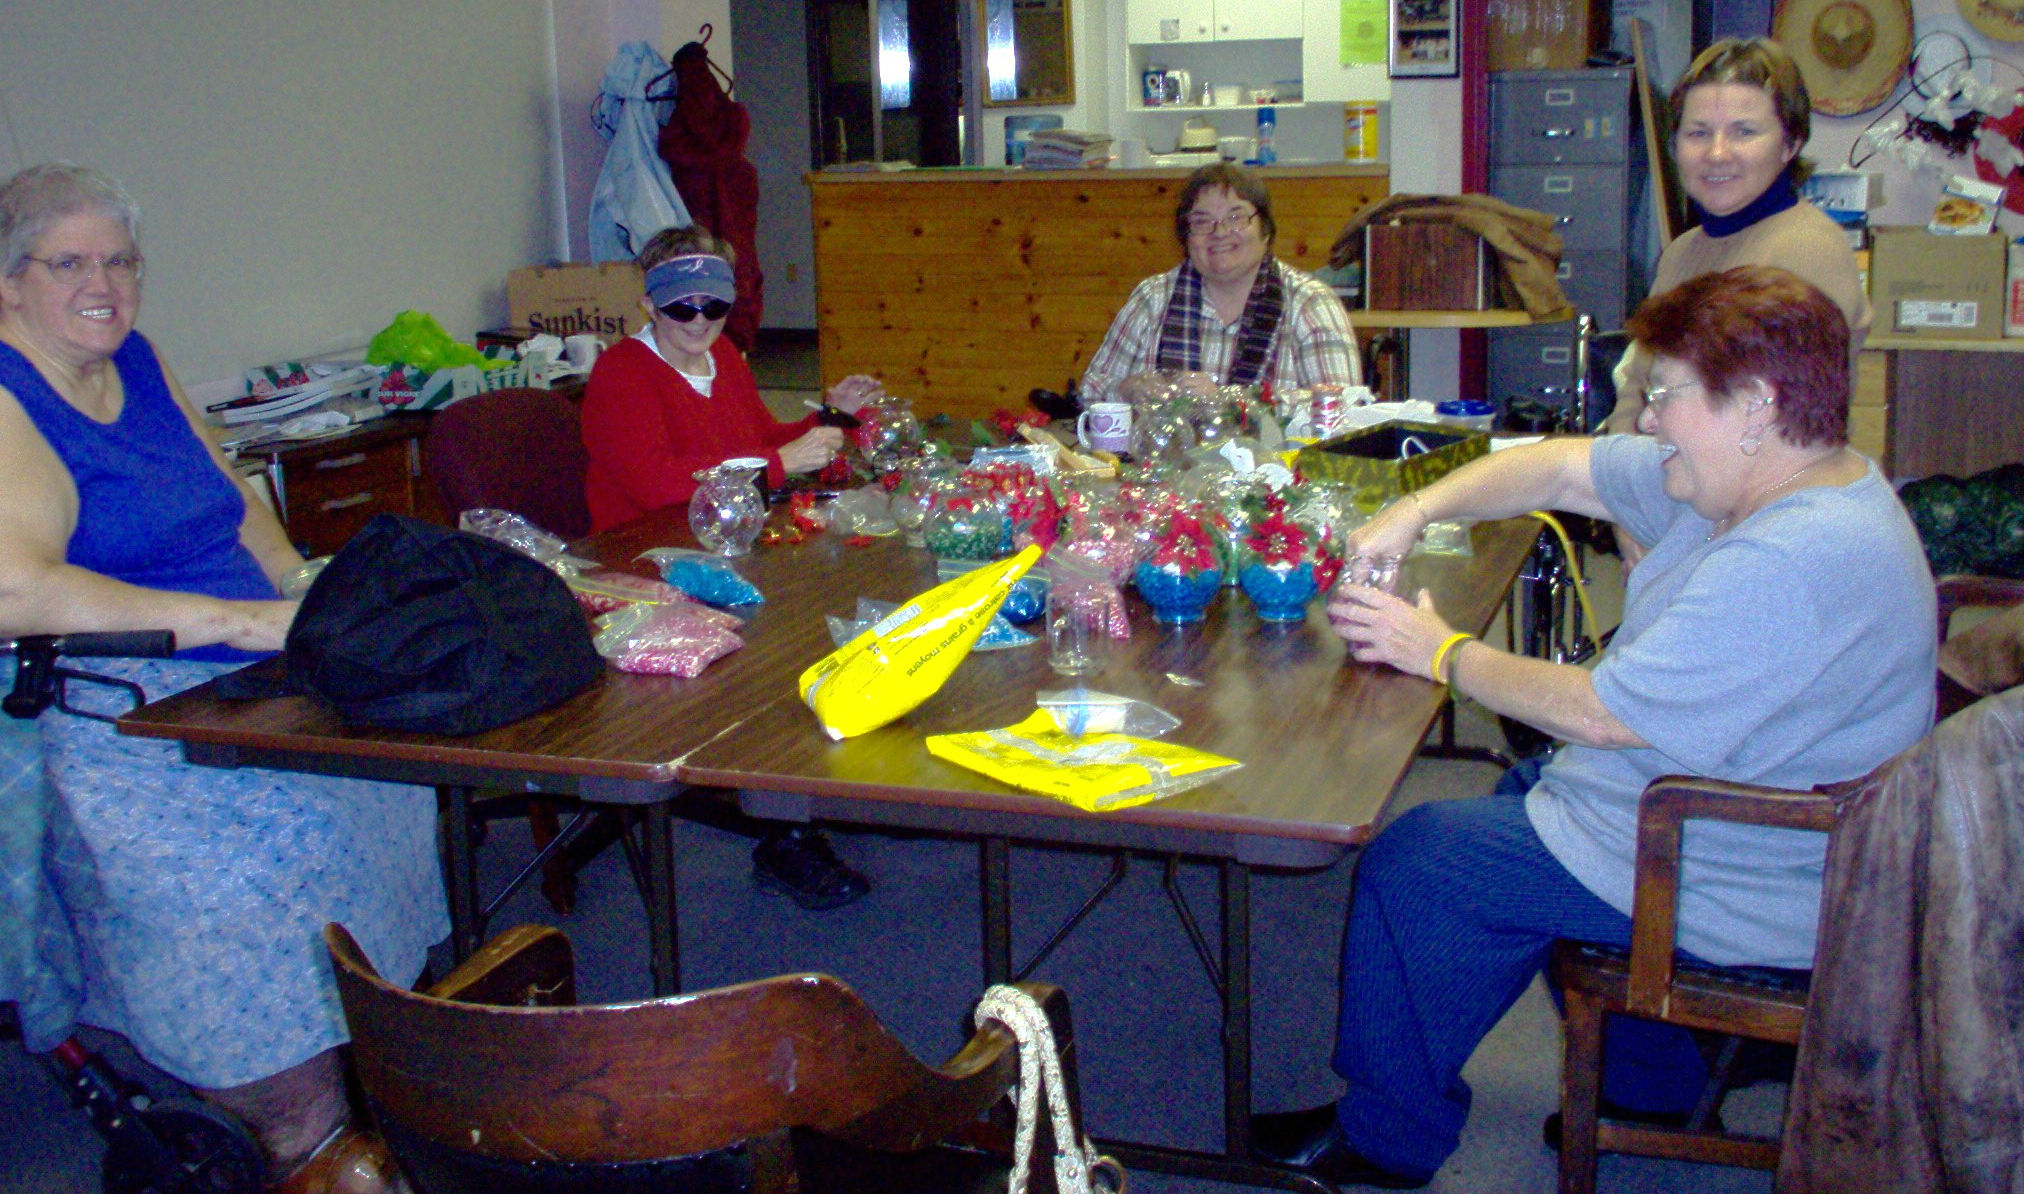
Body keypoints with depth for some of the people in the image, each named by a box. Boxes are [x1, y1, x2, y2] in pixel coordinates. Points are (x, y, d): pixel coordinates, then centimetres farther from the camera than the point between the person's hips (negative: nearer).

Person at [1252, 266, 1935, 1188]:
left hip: (1733, 897, -10)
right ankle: (1654, 1086, 33)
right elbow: (1563, 466, 7)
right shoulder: (1765, 481, 0)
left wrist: (1440, 653, -15)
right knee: (1525, 796, 29)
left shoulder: (1794, 562, -31)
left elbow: (1599, 715, -28)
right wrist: (1415, 511, -6)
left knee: (1412, 861, -6)